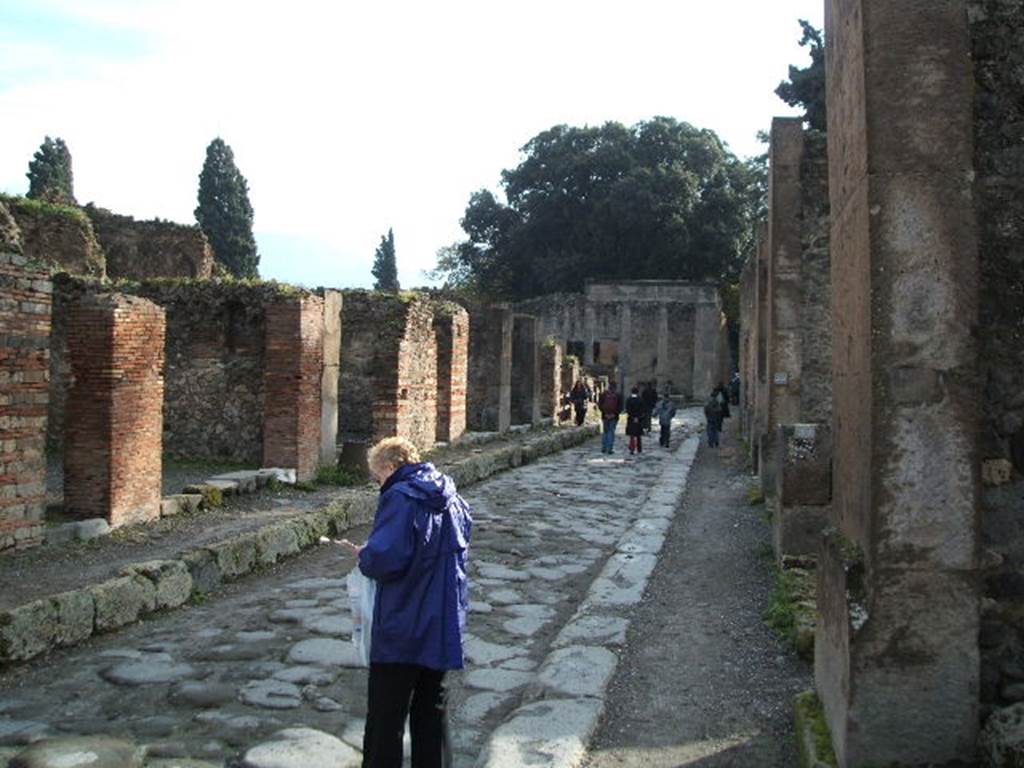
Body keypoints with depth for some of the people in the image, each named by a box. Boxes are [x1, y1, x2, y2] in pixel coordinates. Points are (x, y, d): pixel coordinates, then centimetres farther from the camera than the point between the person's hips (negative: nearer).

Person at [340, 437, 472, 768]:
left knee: (386, 719, 4)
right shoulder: (454, 500, 10)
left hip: (402, 633, -7)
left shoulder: (400, 498, -15)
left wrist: (364, 556, -4)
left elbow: (385, 558, -26)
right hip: (444, 629, 7)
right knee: (432, 709, 17)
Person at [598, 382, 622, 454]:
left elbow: (599, 405, -4)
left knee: (605, 432, 15)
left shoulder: (603, 394, -2)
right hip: (614, 417, -2)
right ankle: (609, 449, -1)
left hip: (605, 416, 2)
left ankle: (603, 448, 13)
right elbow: (620, 407, -6)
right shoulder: (617, 395, -4)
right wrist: (615, 413, -1)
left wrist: (604, 413, 0)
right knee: (611, 432, 3)